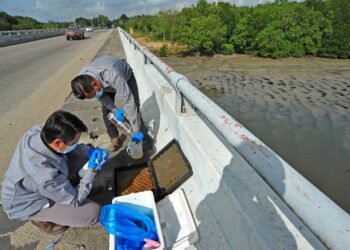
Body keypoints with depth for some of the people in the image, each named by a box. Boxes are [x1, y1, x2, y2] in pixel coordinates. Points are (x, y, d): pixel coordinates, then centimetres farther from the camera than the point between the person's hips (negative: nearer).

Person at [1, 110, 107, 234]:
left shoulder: (38, 131, -26)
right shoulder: (45, 176, -42)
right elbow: (76, 200, -24)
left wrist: (90, 151, -18)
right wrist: (92, 170, -21)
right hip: (29, 204, -7)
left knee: (82, 155, -5)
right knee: (93, 212, -16)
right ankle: (43, 218, 6)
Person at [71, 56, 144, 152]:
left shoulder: (113, 76, -50)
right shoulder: (82, 79, -31)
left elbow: (128, 102, -45)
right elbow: (101, 96, -15)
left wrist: (136, 131, -41)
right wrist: (114, 110, -30)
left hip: (126, 75, -3)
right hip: (104, 81, 3)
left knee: (134, 104, -14)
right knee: (106, 111, -6)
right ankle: (114, 139, 8)